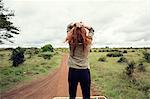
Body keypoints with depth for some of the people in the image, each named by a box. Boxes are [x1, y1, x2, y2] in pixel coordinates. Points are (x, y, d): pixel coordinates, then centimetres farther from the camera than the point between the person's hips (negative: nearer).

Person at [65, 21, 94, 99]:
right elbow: (91, 29, 10)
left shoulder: (71, 42, -9)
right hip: (85, 71, 0)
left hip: (73, 70, 0)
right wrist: (83, 25, -5)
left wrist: (75, 24, -11)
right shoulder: (88, 42, -8)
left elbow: (68, 27, 6)